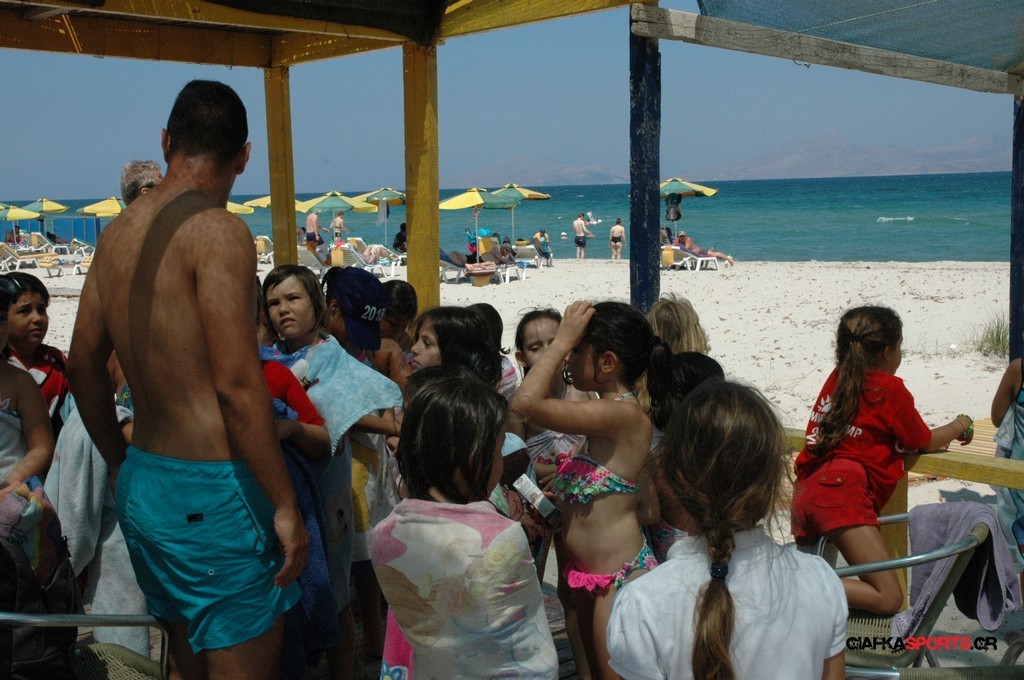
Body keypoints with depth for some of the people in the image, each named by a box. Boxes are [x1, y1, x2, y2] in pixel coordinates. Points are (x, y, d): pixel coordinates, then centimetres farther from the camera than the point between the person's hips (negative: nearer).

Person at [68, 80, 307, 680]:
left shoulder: (119, 230, 8)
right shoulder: (218, 230, -16)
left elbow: (84, 363, 15)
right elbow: (238, 385, -21)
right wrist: (286, 507, -14)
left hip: (142, 485, 8)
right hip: (210, 492, -8)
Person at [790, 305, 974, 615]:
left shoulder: (837, 378, 20)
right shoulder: (889, 387, 1)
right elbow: (924, 442, 13)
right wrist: (959, 426, 33)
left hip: (806, 489, 8)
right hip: (843, 491, -8)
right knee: (888, 599, -11)